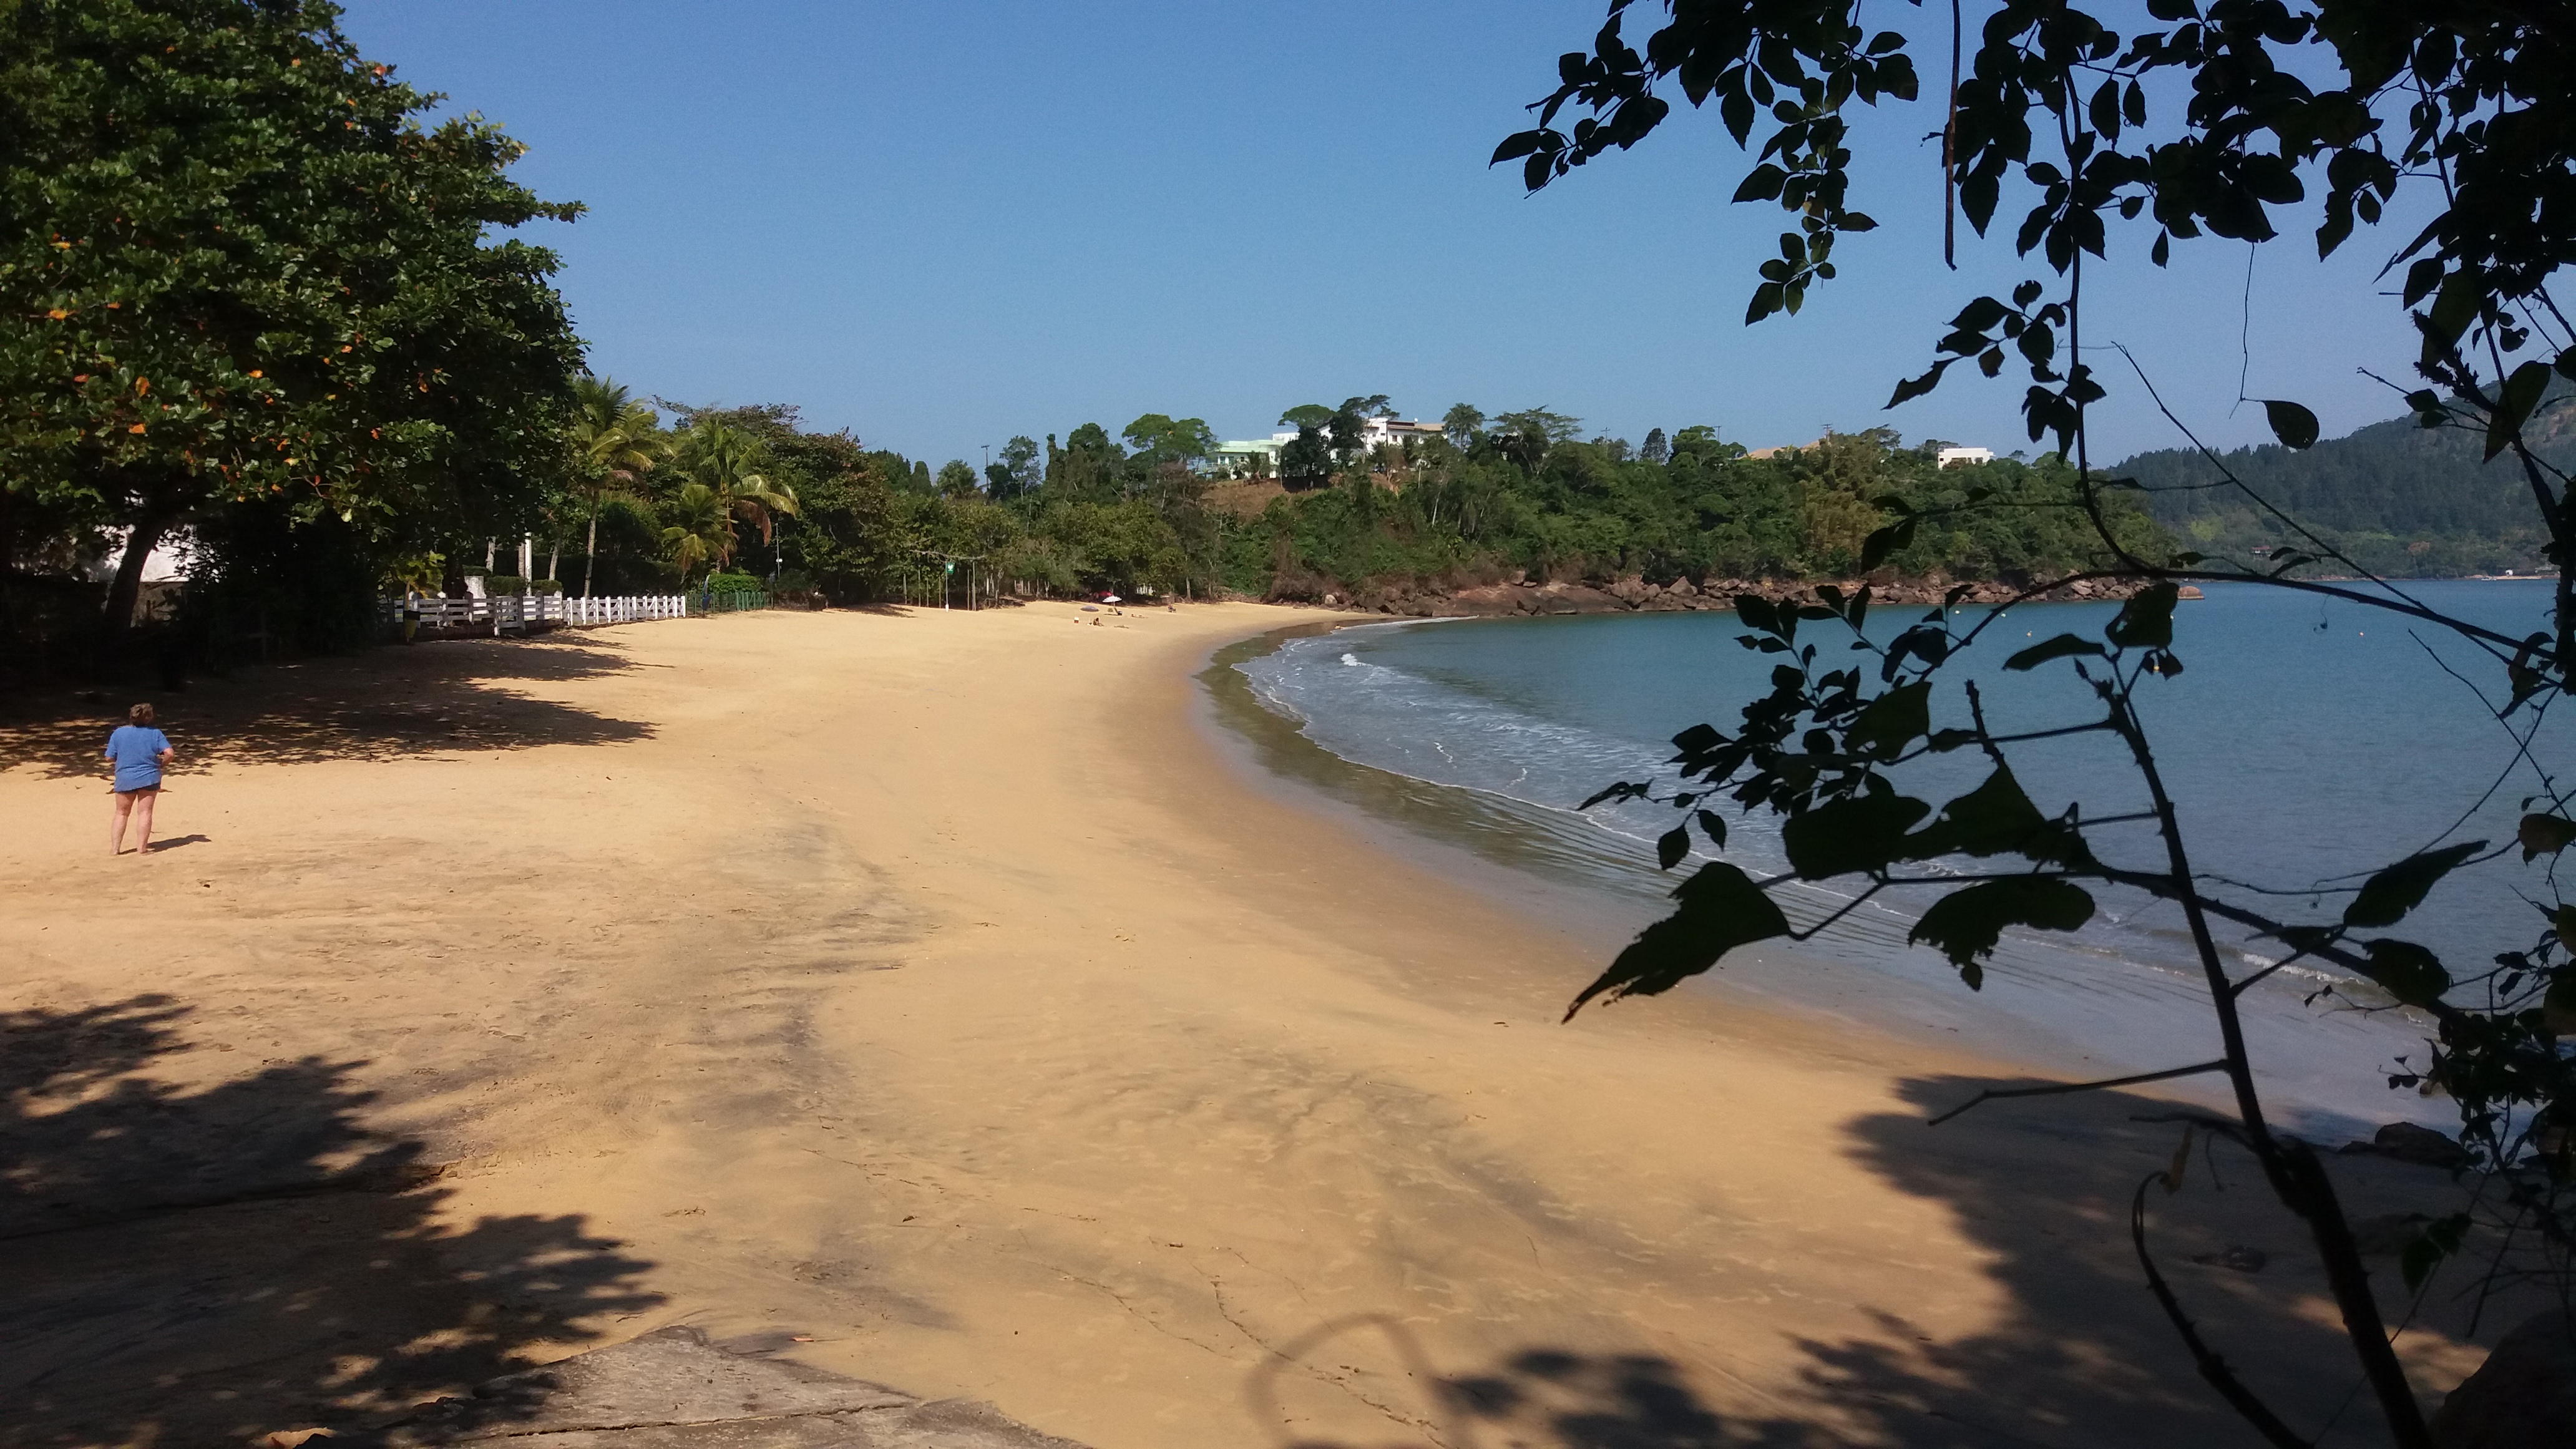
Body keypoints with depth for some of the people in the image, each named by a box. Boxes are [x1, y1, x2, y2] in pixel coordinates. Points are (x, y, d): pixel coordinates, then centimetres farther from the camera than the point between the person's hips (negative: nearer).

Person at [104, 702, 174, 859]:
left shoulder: (119, 733, -1)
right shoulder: (155, 733, -4)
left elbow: (109, 758, 0)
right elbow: (169, 753, -12)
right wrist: (161, 765, 7)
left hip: (125, 779, 1)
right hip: (149, 778, -1)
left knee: (122, 813, 14)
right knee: (144, 812, 3)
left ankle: (115, 848, 12)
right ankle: (141, 849, -1)